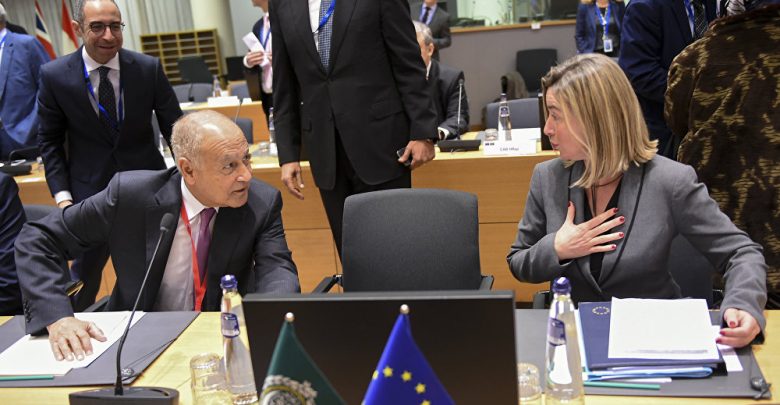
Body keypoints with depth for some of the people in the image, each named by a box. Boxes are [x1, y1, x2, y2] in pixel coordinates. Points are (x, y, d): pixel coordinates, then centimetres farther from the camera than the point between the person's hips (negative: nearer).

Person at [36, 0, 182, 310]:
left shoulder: (149, 69, -7)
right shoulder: (55, 76, -8)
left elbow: (175, 130, 0)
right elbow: (49, 141, 1)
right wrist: (62, 195, -7)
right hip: (90, 190, 0)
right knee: (85, 272, 13)